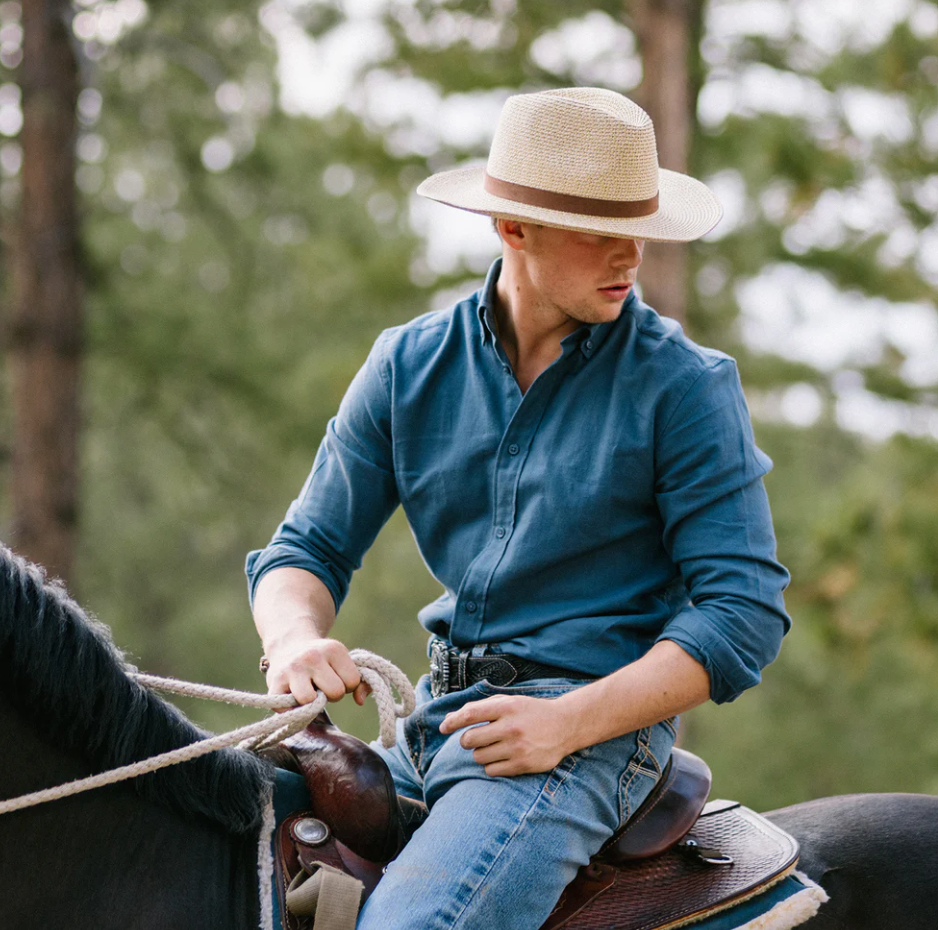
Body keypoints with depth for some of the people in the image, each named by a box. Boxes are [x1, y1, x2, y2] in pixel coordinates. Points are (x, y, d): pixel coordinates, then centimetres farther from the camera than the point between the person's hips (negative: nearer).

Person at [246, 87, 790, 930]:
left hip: (596, 727, -5)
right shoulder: (410, 365, 7)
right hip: (437, 720, 5)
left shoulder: (687, 386, -5)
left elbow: (745, 607, -8)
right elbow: (310, 547, 10)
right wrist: (297, 639, -15)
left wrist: (567, 721, -19)